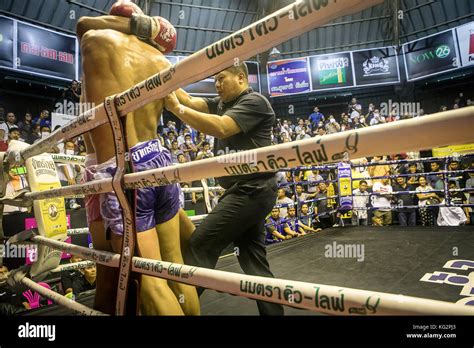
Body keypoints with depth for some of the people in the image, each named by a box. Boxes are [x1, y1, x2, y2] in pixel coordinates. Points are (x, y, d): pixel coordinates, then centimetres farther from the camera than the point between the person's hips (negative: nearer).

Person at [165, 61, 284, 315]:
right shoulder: (222, 104, 20)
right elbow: (191, 101, 11)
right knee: (253, 257, 11)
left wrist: (176, 108, -19)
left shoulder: (254, 102, -7)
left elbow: (220, 128, -21)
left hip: (251, 190, -9)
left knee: (200, 245, -11)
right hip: (244, 191, 10)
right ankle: (273, 312, 21)